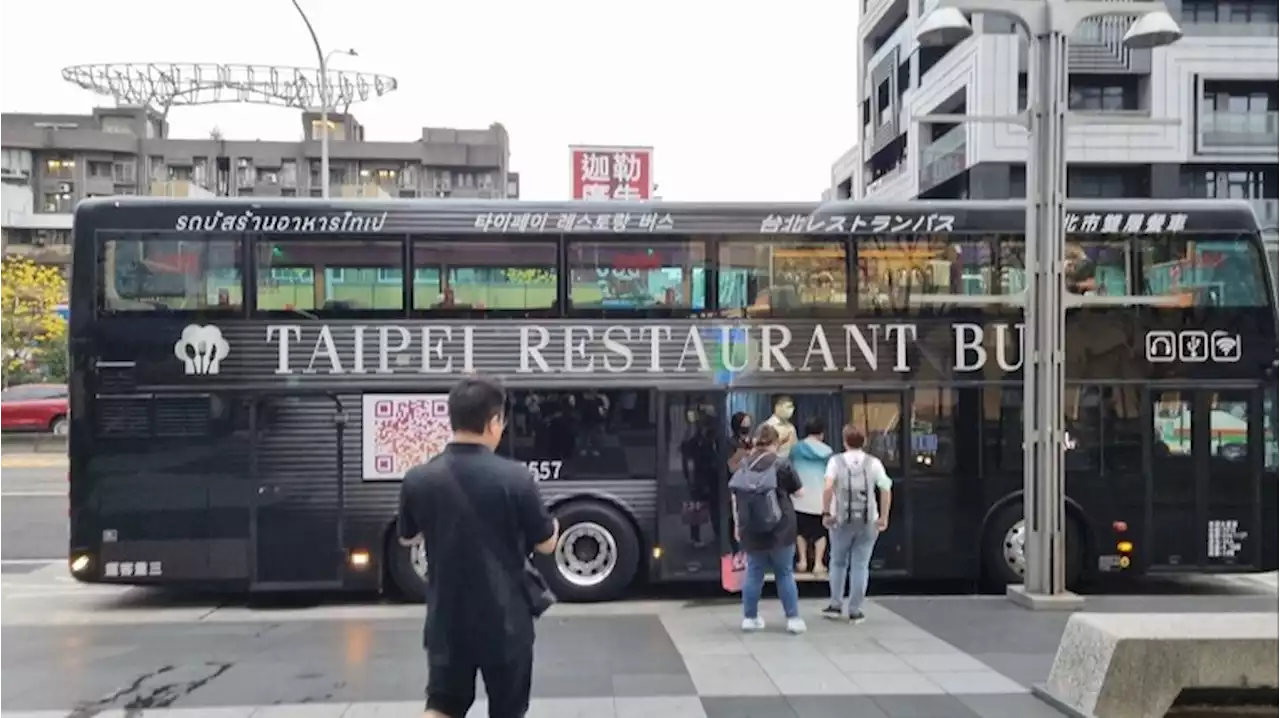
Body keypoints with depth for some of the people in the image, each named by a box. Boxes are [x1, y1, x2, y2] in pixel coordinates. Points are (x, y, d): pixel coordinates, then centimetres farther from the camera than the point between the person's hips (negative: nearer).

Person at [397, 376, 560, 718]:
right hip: (505, 618, -2)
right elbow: (546, 545, -5)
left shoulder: (418, 480, -8)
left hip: (447, 618, 2)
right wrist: (552, 524, 16)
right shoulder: (514, 477, -17)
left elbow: (407, 538, 11)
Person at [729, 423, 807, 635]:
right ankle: (793, 618, 9)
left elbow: (734, 496, 6)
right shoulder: (781, 464, -6)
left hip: (751, 529, 3)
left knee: (754, 573, 13)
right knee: (785, 573, 8)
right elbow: (799, 492, 0)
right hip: (779, 529, -3)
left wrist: (737, 524, 13)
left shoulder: (743, 464, 3)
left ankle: (750, 618, 17)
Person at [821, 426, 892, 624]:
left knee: (838, 562, 16)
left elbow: (828, 488, -16)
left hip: (842, 520, 0)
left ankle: (835, 605, 16)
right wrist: (884, 517, 2)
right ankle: (854, 610, 9)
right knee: (860, 565, 7)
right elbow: (886, 490, -5)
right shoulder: (873, 462, 2)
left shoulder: (836, 460, -1)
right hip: (868, 521, 0)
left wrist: (826, 513, -10)